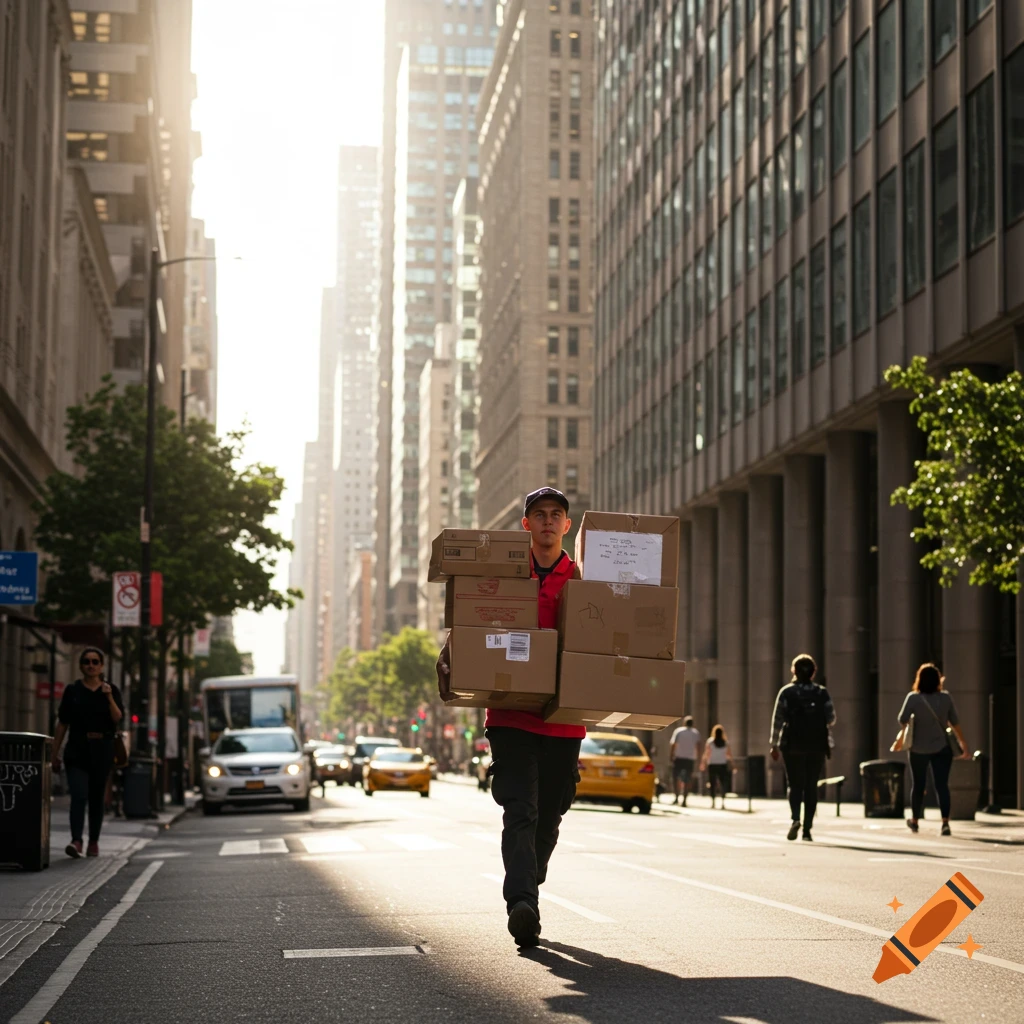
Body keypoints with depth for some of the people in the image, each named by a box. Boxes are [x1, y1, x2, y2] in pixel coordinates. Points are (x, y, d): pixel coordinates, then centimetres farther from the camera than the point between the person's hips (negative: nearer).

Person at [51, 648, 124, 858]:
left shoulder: (111, 690, 6)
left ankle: (94, 842, 16)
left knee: (97, 798, 7)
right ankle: (76, 841, -22)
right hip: (77, 750, -1)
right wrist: (55, 752, 5)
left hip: (101, 751, 1)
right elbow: (62, 724, 7)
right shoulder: (73, 690, 5)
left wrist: (109, 697, -19)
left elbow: (118, 718, -6)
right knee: (79, 795, -14)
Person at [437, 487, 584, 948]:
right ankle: (521, 906, -25)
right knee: (520, 812, -15)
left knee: (548, 817, 11)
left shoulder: (582, 582, 10)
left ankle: (528, 893, 28)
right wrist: (447, 658, -12)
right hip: (511, 714, -2)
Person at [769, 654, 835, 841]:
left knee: (795, 784, 4)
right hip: (817, 746, 1)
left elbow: (777, 719, -4)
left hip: (792, 746, -1)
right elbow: (831, 719, 0)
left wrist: (774, 744, 2)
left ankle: (795, 819, -21)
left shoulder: (786, 692, -1)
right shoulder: (822, 693, 3)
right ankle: (807, 829, 4)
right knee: (811, 786, 8)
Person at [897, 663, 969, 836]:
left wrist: (906, 733, 11)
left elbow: (903, 720, -12)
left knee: (918, 786, 14)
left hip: (919, 749, -1)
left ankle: (914, 821, 30)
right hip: (942, 748, 1)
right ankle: (945, 822, -17)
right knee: (942, 785, -2)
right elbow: (954, 722, 2)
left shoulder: (913, 698, -12)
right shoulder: (946, 698, -5)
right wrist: (962, 742, 14)